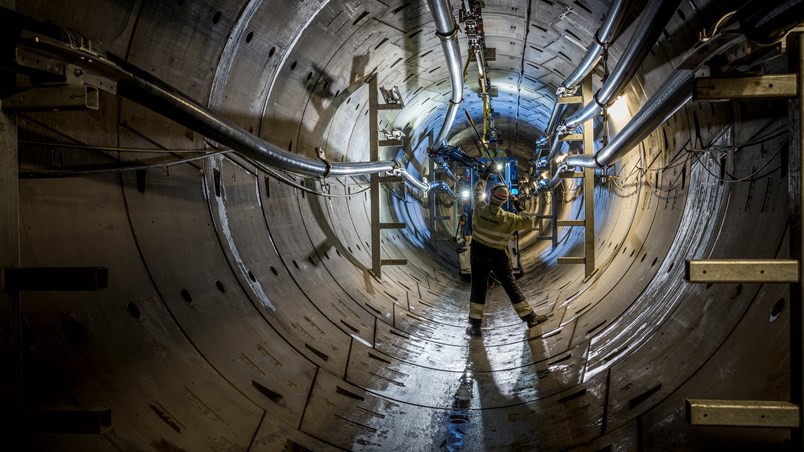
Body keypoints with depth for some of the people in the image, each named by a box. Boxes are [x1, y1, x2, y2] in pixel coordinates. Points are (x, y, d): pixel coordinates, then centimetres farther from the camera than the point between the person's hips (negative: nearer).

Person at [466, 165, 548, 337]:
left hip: (478, 254, 2)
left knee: (478, 287, 6)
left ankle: (475, 324, 5)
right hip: (498, 256, -2)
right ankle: (529, 317, 15)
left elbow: (478, 190, 8)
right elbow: (528, 221, -4)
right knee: (511, 286, 6)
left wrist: (485, 175, 19)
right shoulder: (507, 218, -17)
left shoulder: (480, 208, -12)